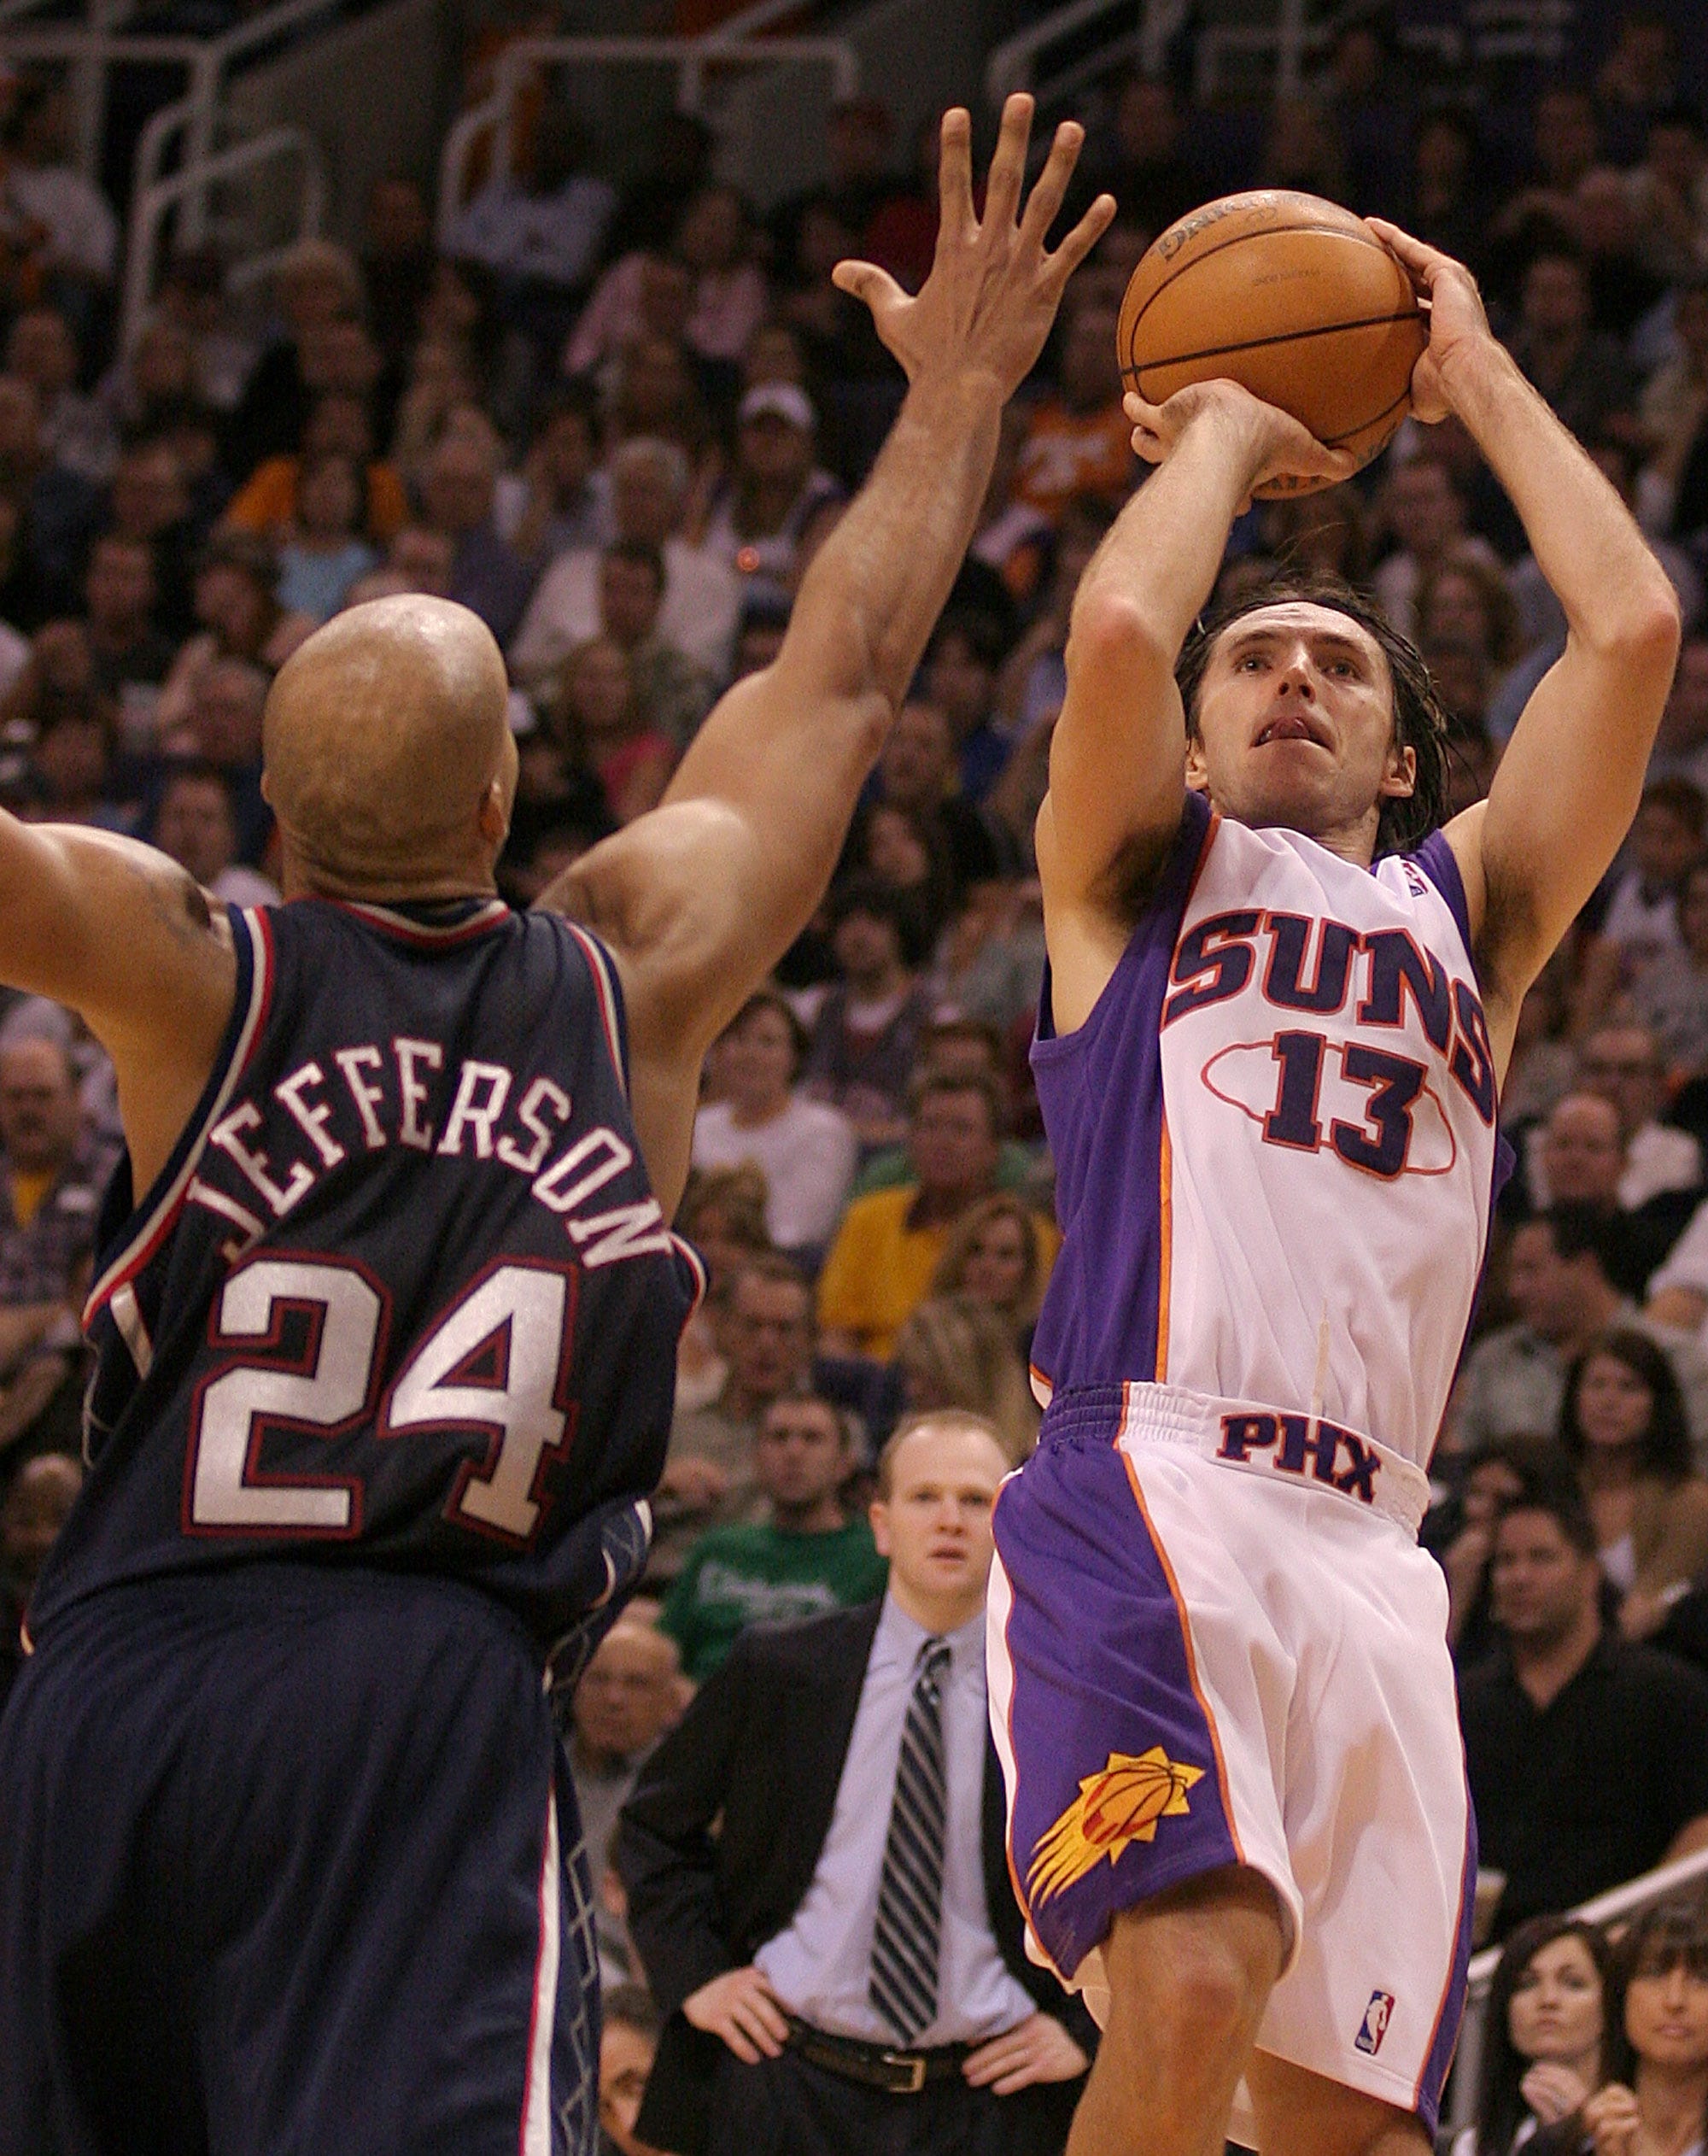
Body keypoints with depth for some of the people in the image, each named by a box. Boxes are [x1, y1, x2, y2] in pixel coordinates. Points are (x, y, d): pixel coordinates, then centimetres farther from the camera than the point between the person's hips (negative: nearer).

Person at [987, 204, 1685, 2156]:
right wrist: (1224, 433, 15)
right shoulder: (1143, 874, 18)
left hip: (1371, 1552, 5)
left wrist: (1479, 379, 24)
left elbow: (1633, 630, 15)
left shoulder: (1468, 910, 26)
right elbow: (1118, 629, -3)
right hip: (1147, 1495, -4)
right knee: (1195, 1991, -29)